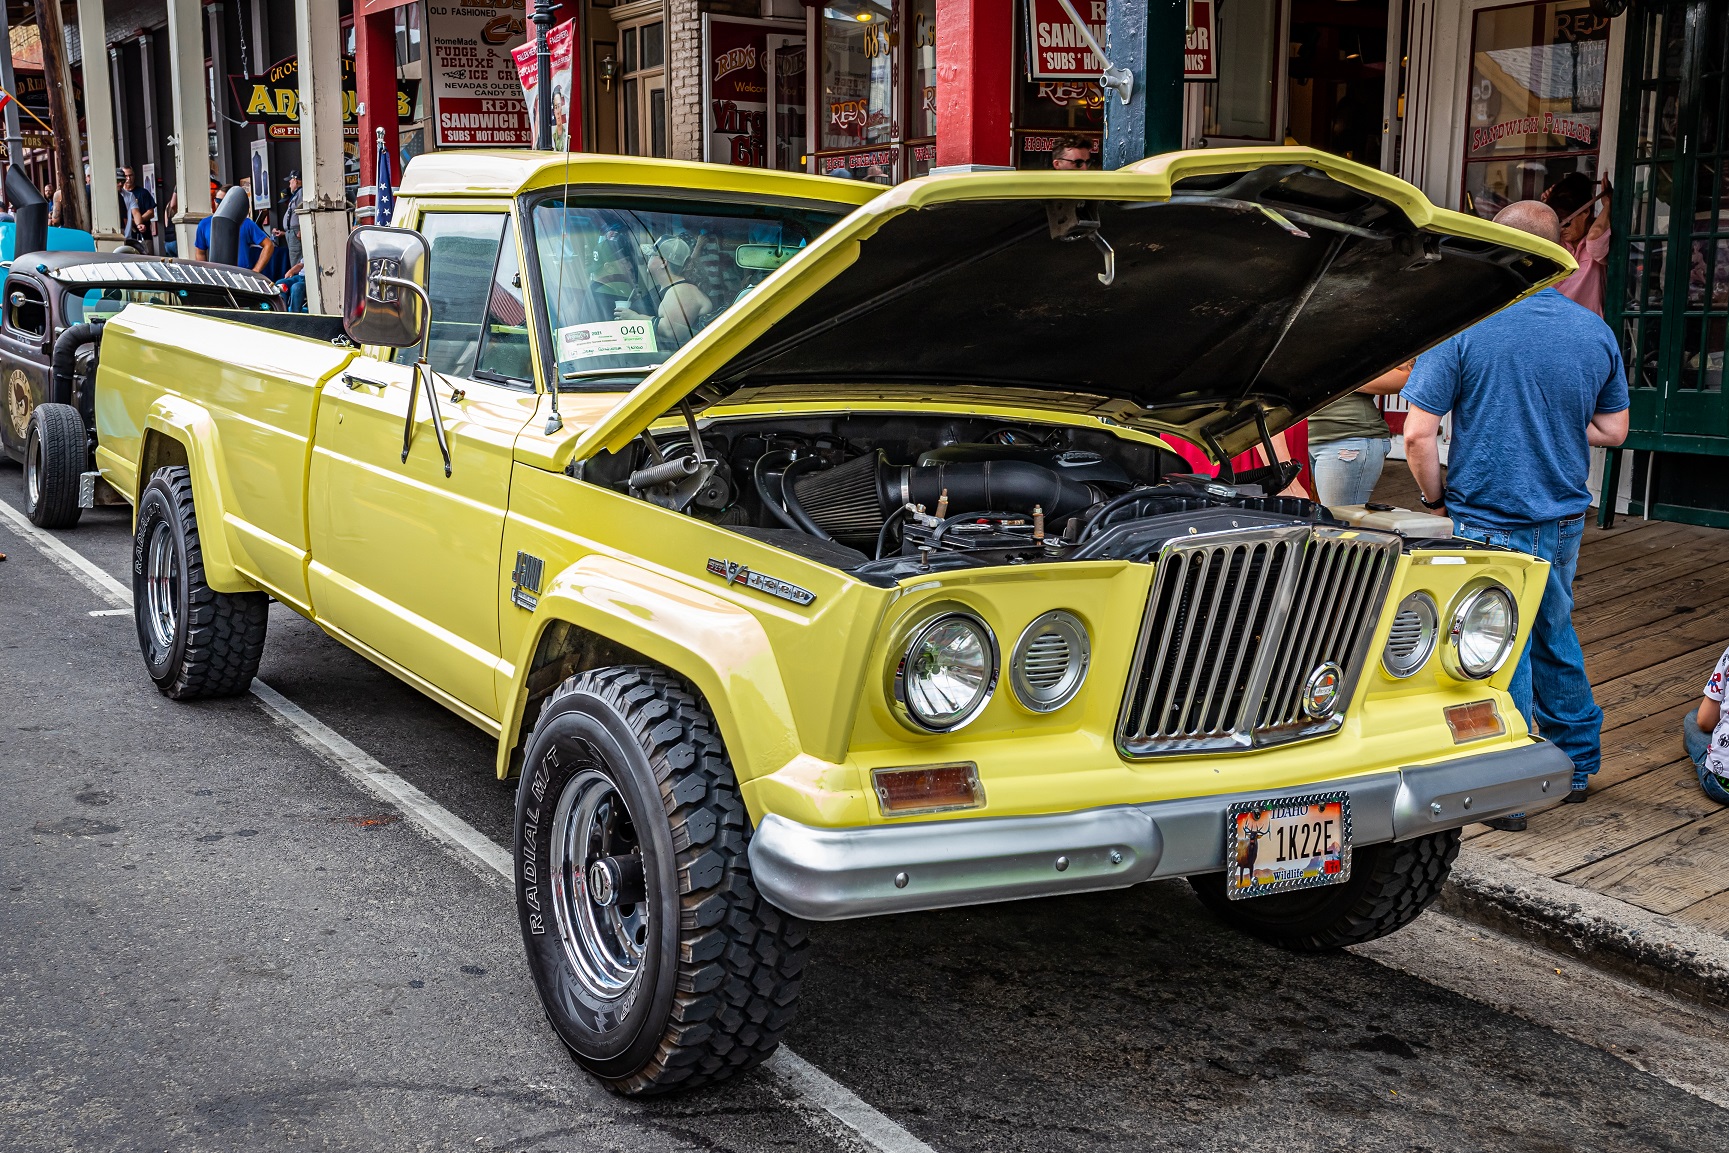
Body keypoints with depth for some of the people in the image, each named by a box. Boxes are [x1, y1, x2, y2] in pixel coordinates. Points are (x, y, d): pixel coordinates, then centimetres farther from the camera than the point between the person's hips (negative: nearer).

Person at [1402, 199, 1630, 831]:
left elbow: (1418, 433, -16)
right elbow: (1613, 430, 11)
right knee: (1553, 635, 23)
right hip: (1564, 517, 5)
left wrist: (1436, 500, -1)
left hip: (1488, 521, -5)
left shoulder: (1464, 328, -15)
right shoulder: (1596, 332, 0)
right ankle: (1576, 764, 36)